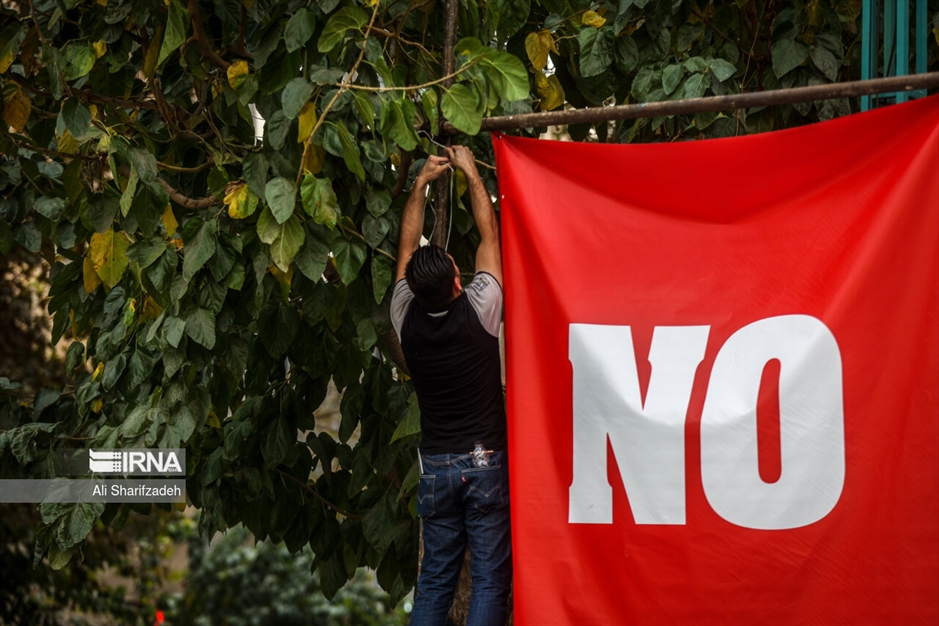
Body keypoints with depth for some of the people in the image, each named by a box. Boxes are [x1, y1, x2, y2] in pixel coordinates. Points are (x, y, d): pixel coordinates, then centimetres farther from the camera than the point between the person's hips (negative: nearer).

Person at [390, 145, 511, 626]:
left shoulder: (407, 319, -4)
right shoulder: (477, 311, -13)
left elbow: (407, 247, 11)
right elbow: (490, 236, 1)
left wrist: (422, 182, 17)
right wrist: (470, 172, 12)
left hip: (435, 465, 3)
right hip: (485, 461, -3)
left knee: (435, 579, 9)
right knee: (490, 578, -1)